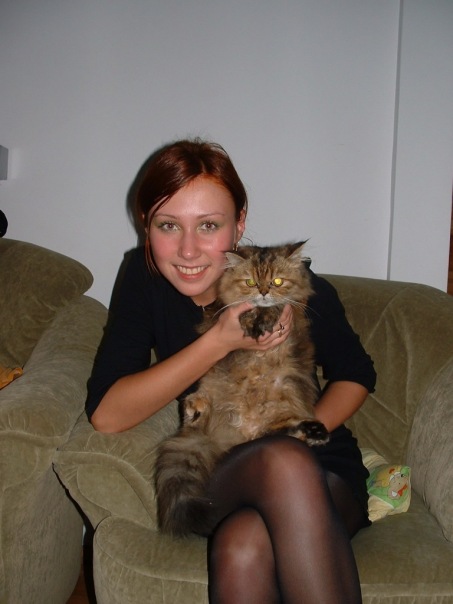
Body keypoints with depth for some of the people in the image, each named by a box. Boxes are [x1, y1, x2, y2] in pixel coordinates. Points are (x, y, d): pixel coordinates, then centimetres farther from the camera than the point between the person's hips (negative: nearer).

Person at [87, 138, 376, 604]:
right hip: (216, 483, 1)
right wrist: (220, 341, -24)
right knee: (283, 461, -36)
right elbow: (105, 414, -16)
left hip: (322, 476, 0)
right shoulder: (146, 277, -7)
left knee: (242, 546, -36)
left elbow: (356, 374, 5)